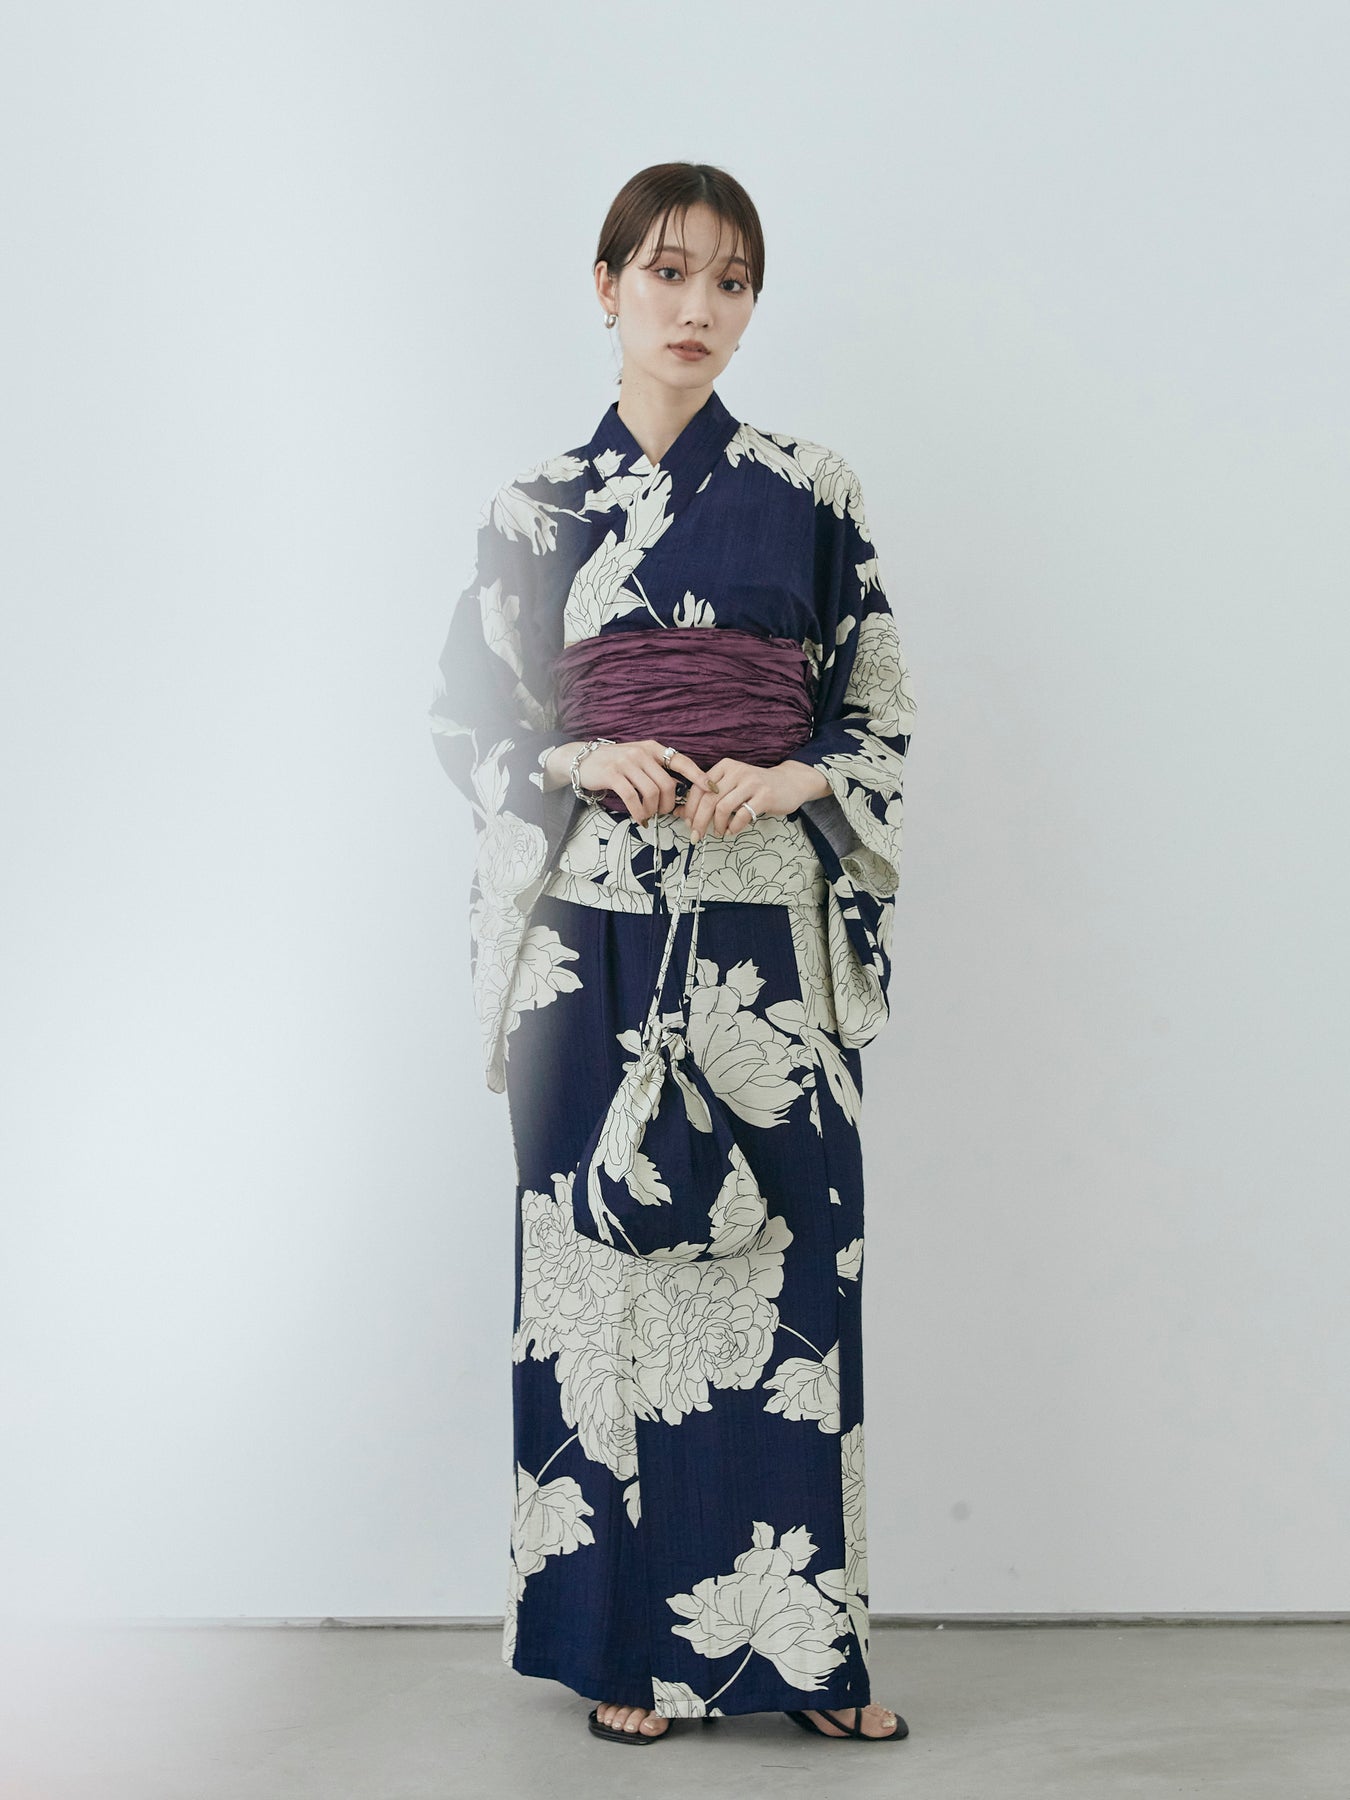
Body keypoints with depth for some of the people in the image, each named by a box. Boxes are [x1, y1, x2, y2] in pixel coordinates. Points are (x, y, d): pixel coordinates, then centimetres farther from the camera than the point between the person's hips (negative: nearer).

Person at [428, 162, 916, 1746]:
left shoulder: (812, 493, 6)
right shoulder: (537, 507, 7)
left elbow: (881, 713, 7)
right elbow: (466, 722, 8)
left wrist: (789, 780, -12)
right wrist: (581, 763, -11)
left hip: (769, 930, 0)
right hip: (596, 933, 0)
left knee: (783, 1262, 0)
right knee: (601, 1257, 2)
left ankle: (797, 1636, 13)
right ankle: (631, 1637, 15)